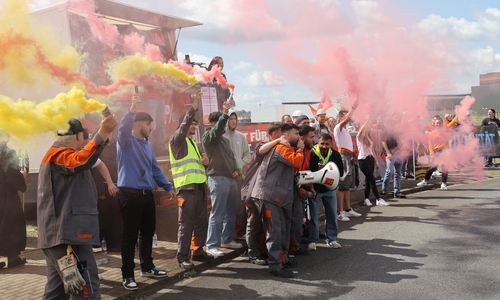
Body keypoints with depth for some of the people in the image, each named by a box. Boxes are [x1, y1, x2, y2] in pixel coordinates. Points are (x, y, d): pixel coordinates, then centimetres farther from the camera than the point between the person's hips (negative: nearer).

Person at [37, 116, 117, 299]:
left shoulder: (55, 154, 22)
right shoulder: (60, 154, -12)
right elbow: (81, 160, -36)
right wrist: (103, 133, -48)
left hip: (58, 232, 11)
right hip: (66, 233, -11)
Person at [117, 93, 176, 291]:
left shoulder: (147, 145, 15)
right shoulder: (126, 140, -5)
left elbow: (155, 169, 20)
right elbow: (123, 127, -28)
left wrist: (168, 187, 16)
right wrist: (132, 108, -41)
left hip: (147, 194, 7)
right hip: (130, 193, -7)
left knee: (148, 232, 16)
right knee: (130, 234, -2)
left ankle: (147, 267, 32)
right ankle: (127, 275, 7)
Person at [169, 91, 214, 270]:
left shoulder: (193, 143, 24)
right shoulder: (177, 141, -1)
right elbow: (183, 126, -21)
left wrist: (204, 162, 8)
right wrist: (194, 107, -27)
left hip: (200, 187, 8)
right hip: (186, 188, -8)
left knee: (201, 222, 11)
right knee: (186, 224, -7)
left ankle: (198, 251, 23)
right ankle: (182, 257, 0)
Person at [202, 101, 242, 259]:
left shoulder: (224, 139, 21)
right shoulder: (208, 137, -5)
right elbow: (217, 130, -27)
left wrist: (236, 170, 7)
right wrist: (225, 114, -36)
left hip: (231, 179, 9)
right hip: (218, 179, -8)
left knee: (231, 212, 13)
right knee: (217, 214, -9)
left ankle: (226, 239, 26)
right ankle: (212, 245, -4)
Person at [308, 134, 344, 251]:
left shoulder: (335, 155, -5)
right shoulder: (311, 154, -18)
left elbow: (341, 172, -5)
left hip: (330, 189, 4)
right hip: (314, 189, -4)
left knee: (332, 216, 10)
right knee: (313, 216, 5)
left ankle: (331, 239, 25)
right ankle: (313, 240, 16)